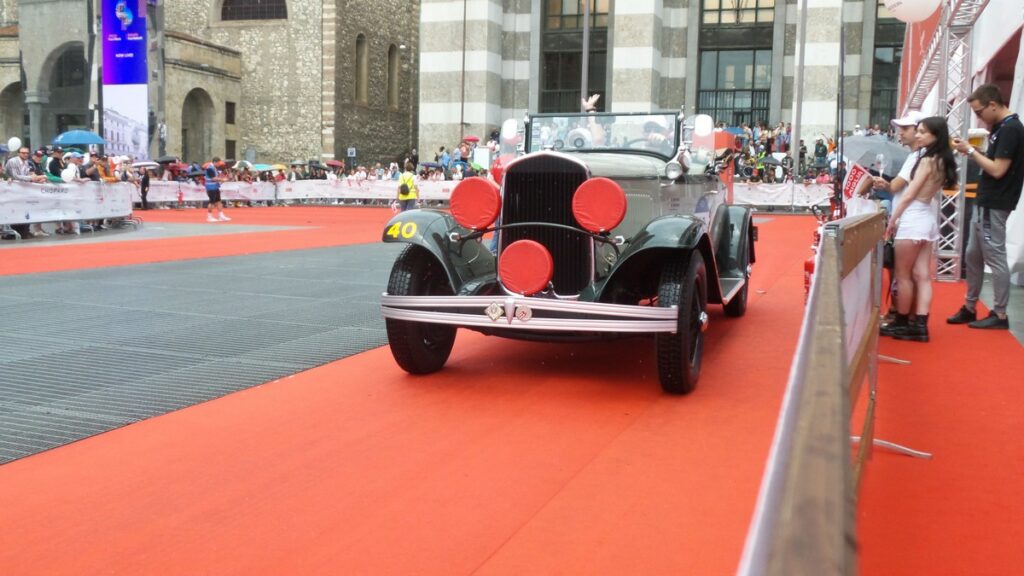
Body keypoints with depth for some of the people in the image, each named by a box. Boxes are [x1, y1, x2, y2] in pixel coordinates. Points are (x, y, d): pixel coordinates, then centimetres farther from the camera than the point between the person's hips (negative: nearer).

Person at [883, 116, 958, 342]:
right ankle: (920, 325, 3)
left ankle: (901, 324, 9)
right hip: (929, 220, 9)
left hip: (914, 220, -9)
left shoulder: (928, 160, -14)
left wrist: (892, 220, -6)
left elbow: (909, 195, -13)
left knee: (902, 275, 2)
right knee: (922, 276, 5)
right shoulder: (943, 160, 12)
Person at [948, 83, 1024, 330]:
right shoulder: (1002, 128, 13)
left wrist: (971, 151, -12)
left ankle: (999, 315, 4)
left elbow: (998, 170, -21)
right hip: (984, 203, 10)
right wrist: (975, 151, 3)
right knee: (972, 256, 14)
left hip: (994, 206, -10)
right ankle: (969, 308, 23)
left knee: (995, 258, -3)